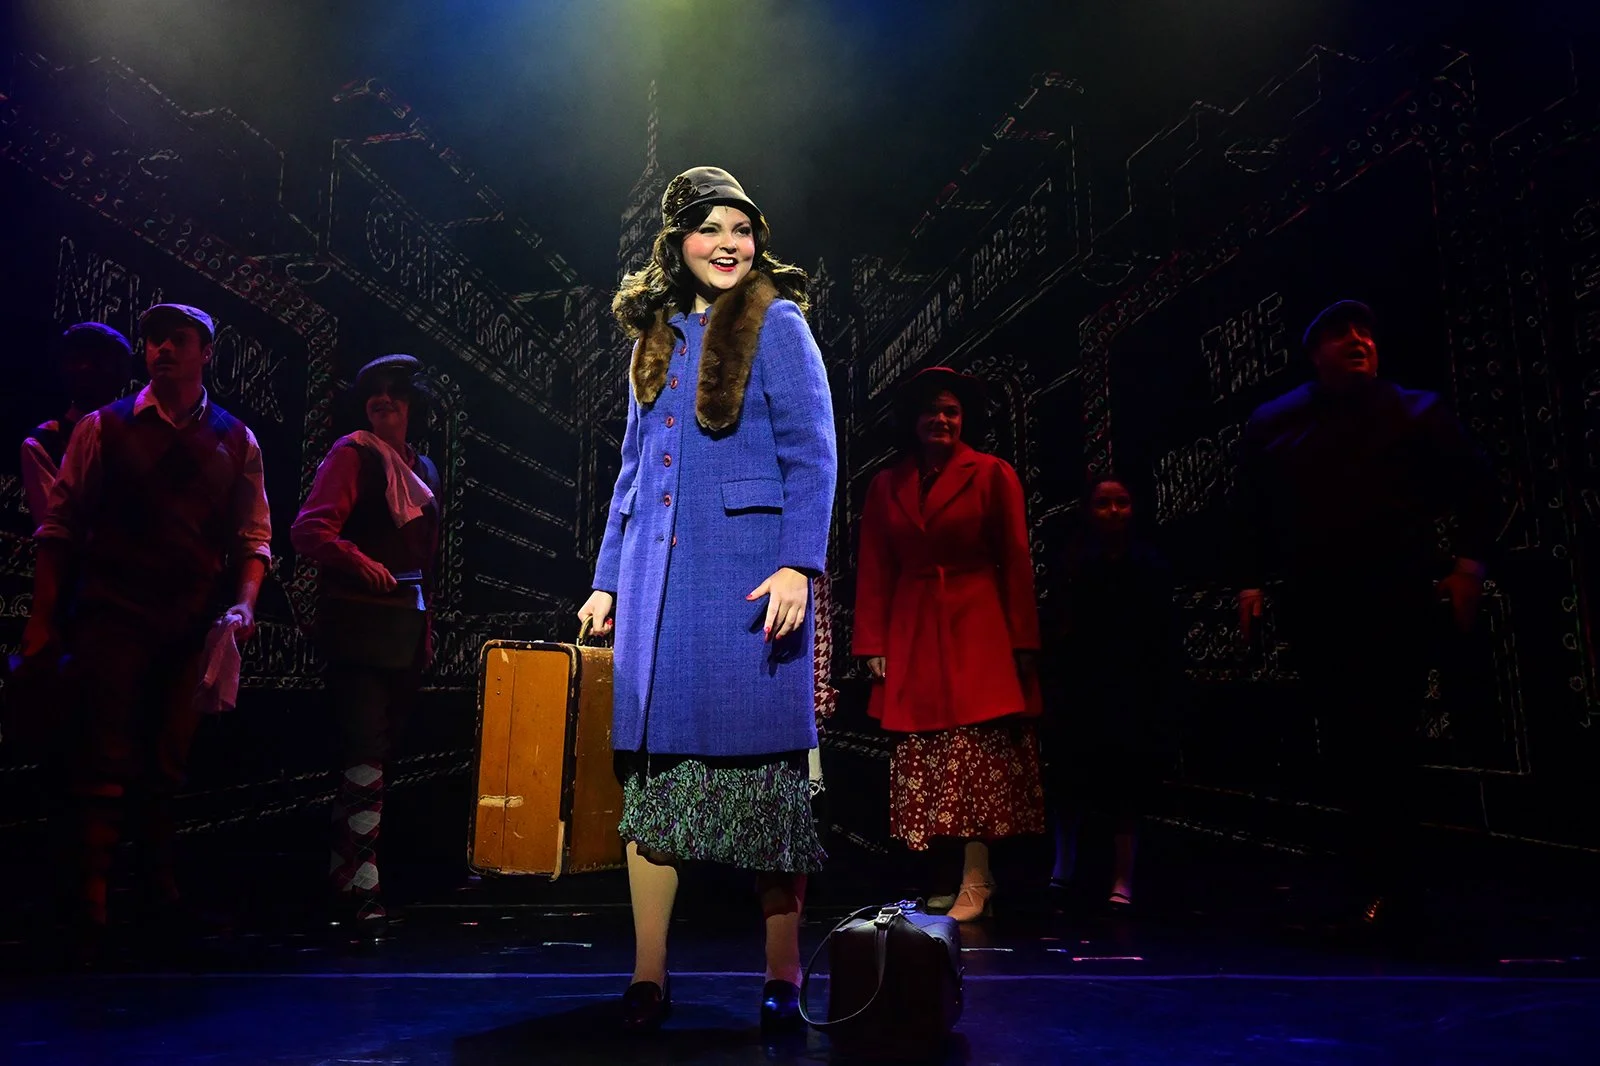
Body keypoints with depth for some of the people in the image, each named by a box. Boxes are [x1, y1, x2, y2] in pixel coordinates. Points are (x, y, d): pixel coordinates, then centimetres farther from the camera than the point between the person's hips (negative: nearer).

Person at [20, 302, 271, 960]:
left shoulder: (236, 441, 9)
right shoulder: (105, 428, 5)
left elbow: (253, 536, 9)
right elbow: (59, 524, 4)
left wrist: (243, 604, -7)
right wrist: (44, 617, -2)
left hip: (195, 626, 2)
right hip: (113, 615, -2)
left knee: (168, 762, 11)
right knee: (104, 759, -6)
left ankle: (160, 883, 24)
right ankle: (89, 905, 0)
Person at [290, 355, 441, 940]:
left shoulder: (424, 470, 18)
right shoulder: (354, 452, -3)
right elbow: (309, 530, -13)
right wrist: (359, 562, -28)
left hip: (406, 630, 7)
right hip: (358, 625, -7)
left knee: (379, 754, 12)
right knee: (364, 756, -12)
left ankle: (346, 876, 23)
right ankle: (358, 890, -8)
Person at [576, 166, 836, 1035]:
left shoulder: (776, 326, 3)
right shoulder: (657, 336, 19)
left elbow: (811, 458, -5)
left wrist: (798, 565, -17)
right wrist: (607, 580, 16)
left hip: (746, 572, -5)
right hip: (658, 580, 5)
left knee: (761, 763, -3)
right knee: (652, 764, 4)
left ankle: (782, 978, 9)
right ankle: (648, 976, 13)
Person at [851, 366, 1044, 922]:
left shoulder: (993, 475, 3)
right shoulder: (885, 486, 13)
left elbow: (1016, 564, 0)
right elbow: (874, 572, 10)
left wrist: (1021, 642, -5)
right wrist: (873, 644, 2)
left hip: (978, 632, -4)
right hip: (912, 638, 4)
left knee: (975, 757, -7)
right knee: (925, 757, 2)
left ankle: (975, 883, -2)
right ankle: (973, 873, 12)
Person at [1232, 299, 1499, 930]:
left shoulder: (1416, 413, 9)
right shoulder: (1273, 424, 14)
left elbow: (1475, 487, 8)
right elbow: (1249, 512, 14)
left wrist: (1469, 563, -2)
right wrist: (1251, 583, 7)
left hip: (1396, 603, -2)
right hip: (1314, 610, 3)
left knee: (1383, 740, -8)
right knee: (1342, 742, 2)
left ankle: (1382, 883, -1)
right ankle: (1389, 872, 15)